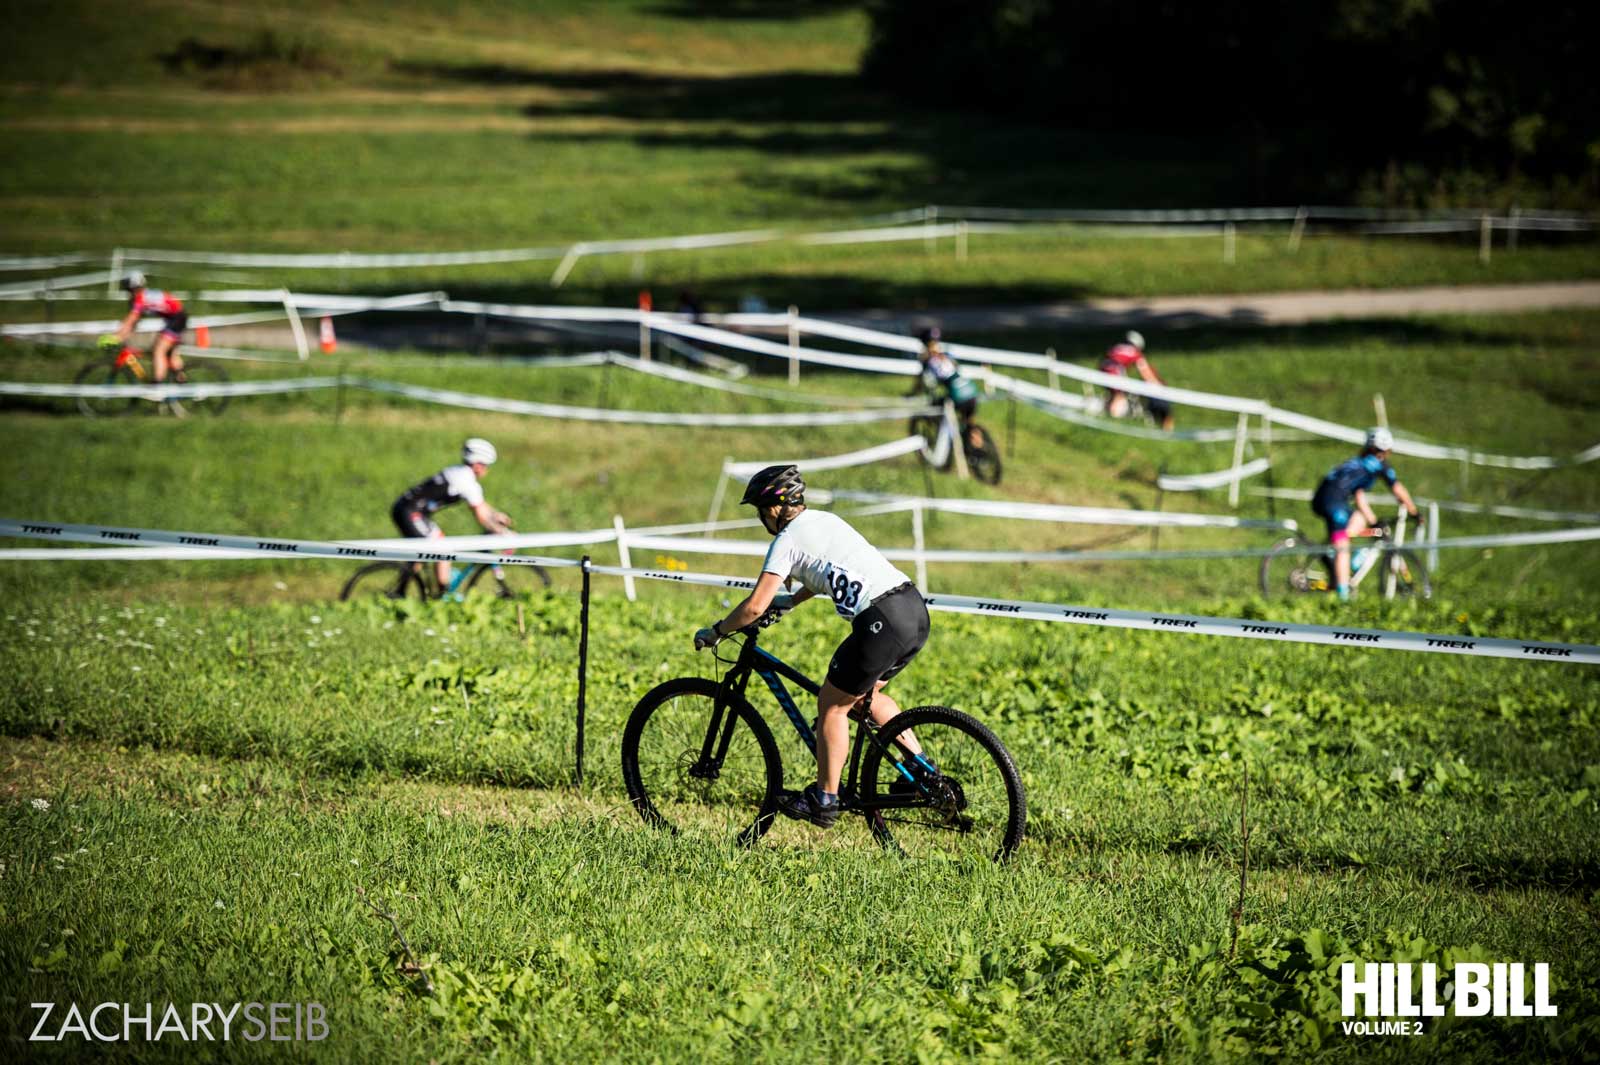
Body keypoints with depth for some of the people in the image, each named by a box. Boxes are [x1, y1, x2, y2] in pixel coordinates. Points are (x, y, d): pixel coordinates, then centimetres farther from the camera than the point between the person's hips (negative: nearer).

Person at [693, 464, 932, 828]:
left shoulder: (787, 540, -2)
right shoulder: (825, 520, 22)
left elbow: (755, 607, -7)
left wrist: (714, 631, 7)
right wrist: (790, 601, 49)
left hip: (882, 622, -8)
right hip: (916, 610, 8)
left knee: (832, 704, 7)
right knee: (866, 694, 28)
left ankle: (824, 801, 13)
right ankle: (923, 769, 25)